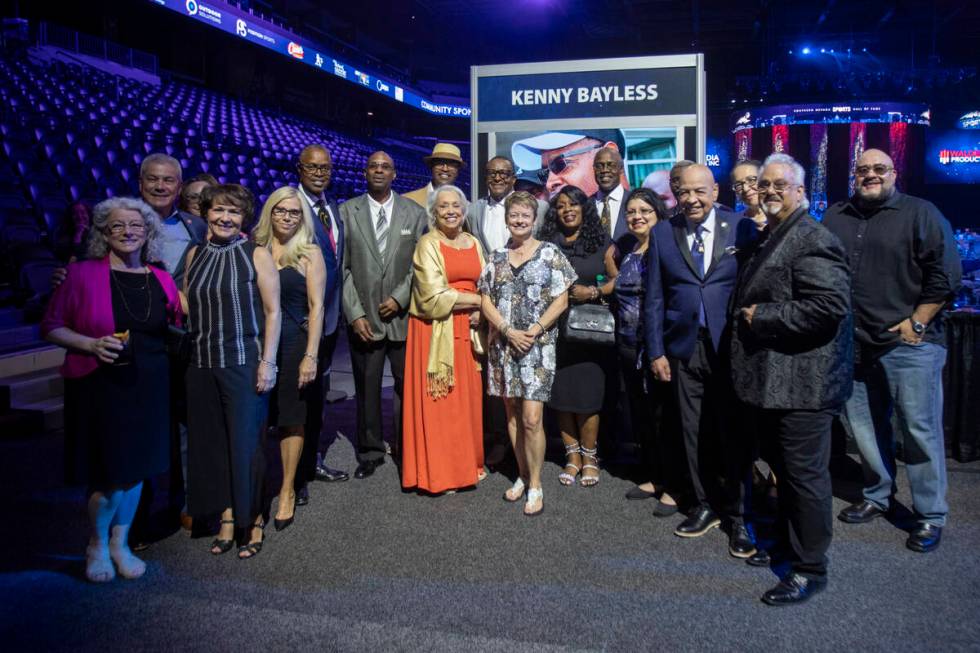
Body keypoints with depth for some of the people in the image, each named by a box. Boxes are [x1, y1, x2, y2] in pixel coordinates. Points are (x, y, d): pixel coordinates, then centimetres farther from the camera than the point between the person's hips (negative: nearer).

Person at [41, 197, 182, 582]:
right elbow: (51, 327, -3)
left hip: (149, 388, 4)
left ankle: (120, 544, 33)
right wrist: (92, 344, -17)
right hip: (101, 387, -4)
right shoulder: (82, 274, -5)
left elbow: (174, 331, 18)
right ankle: (97, 546, 28)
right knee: (111, 475, 0)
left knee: (136, 468, 12)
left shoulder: (161, 280, 5)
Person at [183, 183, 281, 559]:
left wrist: (268, 362, -11)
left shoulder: (257, 255, -4)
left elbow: (272, 311, -6)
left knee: (245, 442, 1)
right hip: (202, 363, 5)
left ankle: (252, 520, 16)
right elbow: (187, 306, 16)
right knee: (211, 443, 8)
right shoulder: (195, 255, 10)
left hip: (244, 362, -4)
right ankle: (227, 516, 21)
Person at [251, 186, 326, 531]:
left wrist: (310, 356, -11)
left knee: (291, 418, 5)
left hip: (293, 344, -2)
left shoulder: (309, 253, -1)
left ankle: (287, 492, 18)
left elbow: (316, 306, -4)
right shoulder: (255, 249, 7)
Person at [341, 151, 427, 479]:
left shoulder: (414, 213, 5)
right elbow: (343, 267, 0)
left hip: (402, 314, 0)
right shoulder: (347, 211, 4)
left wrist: (400, 298, -8)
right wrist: (355, 313, -6)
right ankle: (370, 452, 22)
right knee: (367, 389, 8)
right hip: (363, 317, 0)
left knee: (407, 385, 6)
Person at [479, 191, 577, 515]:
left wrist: (536, 329, -14)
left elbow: (561, 300, -2)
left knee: (532, 418, -9)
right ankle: (523, 474, 25)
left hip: (538, 344, -4)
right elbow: (486, 300, 6)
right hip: (503, 343, 4)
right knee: (512, 412, 10)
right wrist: (508, 331, -9)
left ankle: (535, 485, 5)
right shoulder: (497, 257, 10)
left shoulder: (550, 254, 0)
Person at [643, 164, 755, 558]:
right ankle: (704, 506, 27)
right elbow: (654, 298, 5)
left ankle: (738, 516, 19)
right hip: (684, 348, 2)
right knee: (694, 433, 10)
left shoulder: (741, 228, -1)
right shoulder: (662, 233, 4)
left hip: (730, 347, -2)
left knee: (733, 433, 4)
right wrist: (656, 352, 2)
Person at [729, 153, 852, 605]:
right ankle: (787, 543, 37)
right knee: (782, 468, 21)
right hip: (769, 378, 10)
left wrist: (761, 317, -19)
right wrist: (744, 317, 10)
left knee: (803, 474, 0)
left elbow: (828, 306, -25)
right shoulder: (765, 238, 17)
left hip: (801, 382, -9)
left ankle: (810, 568, 13)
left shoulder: (813, 240, -14)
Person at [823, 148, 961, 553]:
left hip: (909, 344, -5)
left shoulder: (920, 213, -1)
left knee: (920, 429, 0)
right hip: (855, 345, 5)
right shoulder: (835, 217, 12)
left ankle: (931, 516, 12)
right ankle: (877, 497, 30)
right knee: (865, 428, 13)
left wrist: (917, 323, -11)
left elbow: (946, 273, -7)